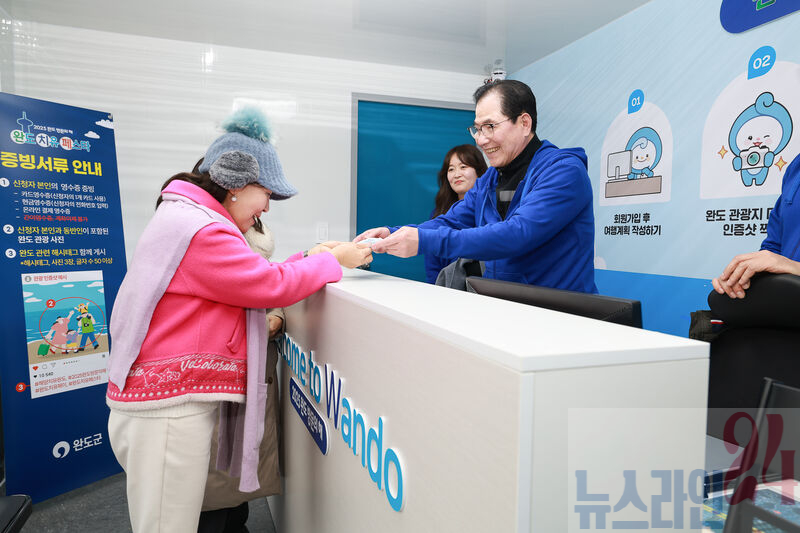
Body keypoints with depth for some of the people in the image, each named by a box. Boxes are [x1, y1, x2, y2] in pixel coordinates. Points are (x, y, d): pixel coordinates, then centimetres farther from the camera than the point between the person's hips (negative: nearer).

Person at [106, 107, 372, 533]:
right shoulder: (200, 229, -18)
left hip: (174, 398, 11)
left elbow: (249, 279, 15)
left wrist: (310, 257, 7)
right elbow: (271, 286, -16)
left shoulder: (189, 217, 17)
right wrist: (332, 260, -3)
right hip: (167, 407, -10)